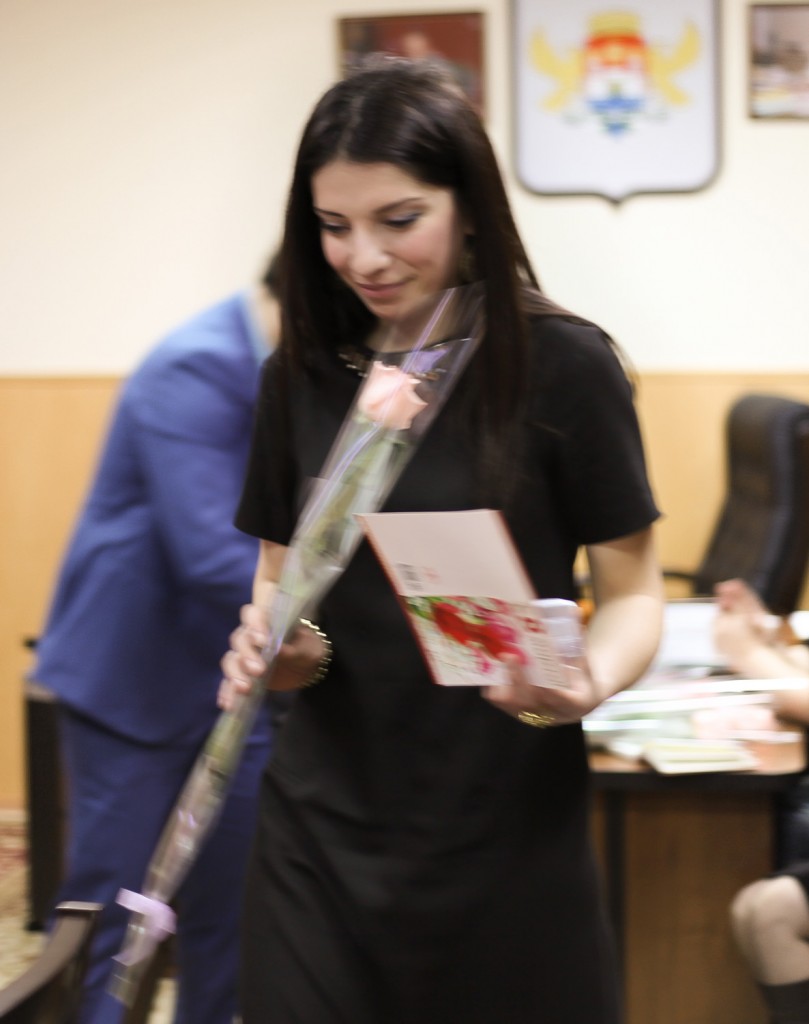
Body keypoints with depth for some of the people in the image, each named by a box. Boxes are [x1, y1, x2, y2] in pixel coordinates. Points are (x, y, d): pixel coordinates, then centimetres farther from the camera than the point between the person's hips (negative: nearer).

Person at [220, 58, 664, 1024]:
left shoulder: (563, 365, -8)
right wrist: (275, 644, -9)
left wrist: (588, 682, -24)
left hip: (504, 826, -3)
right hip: (324, 825, 3)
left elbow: (631, 592, -3)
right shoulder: (302, 375, 4)